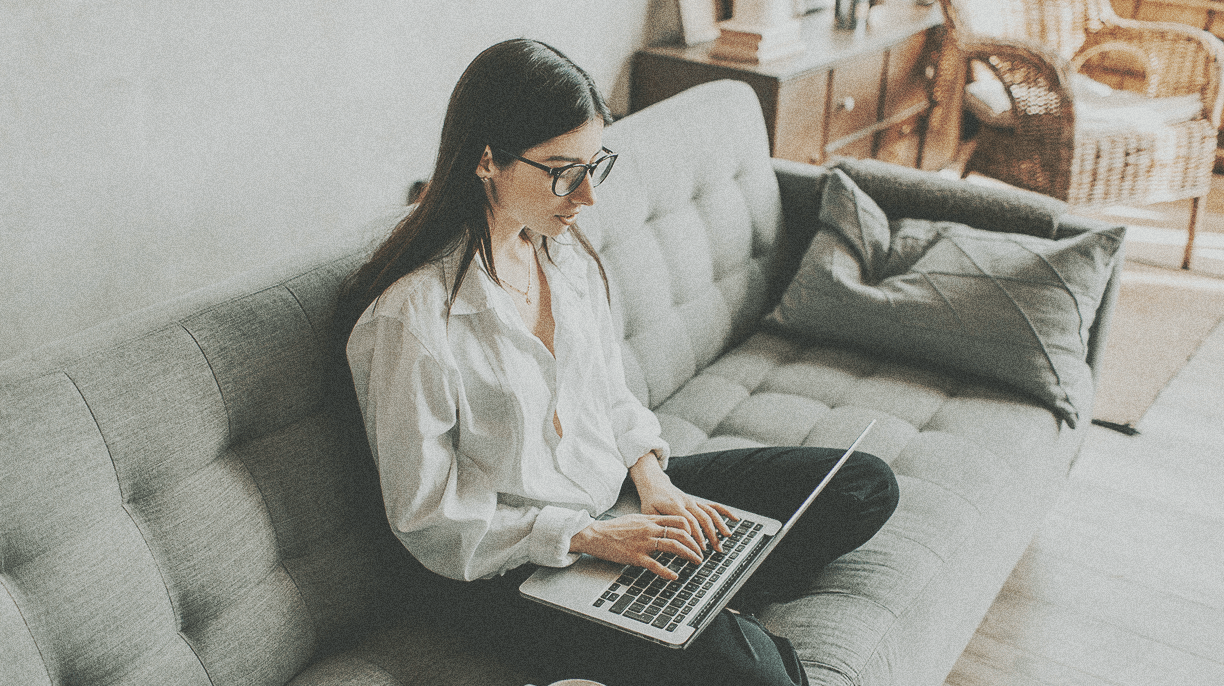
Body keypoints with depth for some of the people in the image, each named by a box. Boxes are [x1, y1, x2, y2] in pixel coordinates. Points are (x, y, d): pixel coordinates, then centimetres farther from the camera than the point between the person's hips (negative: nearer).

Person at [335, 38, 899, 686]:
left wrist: (649, 475, -7)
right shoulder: (409, 320, -23)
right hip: (510, 567, -8)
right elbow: (426, 517, -16)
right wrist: (589, 535, -21)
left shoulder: (566, 250, 0)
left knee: (865, 487, 2)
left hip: (617, 491, 8)